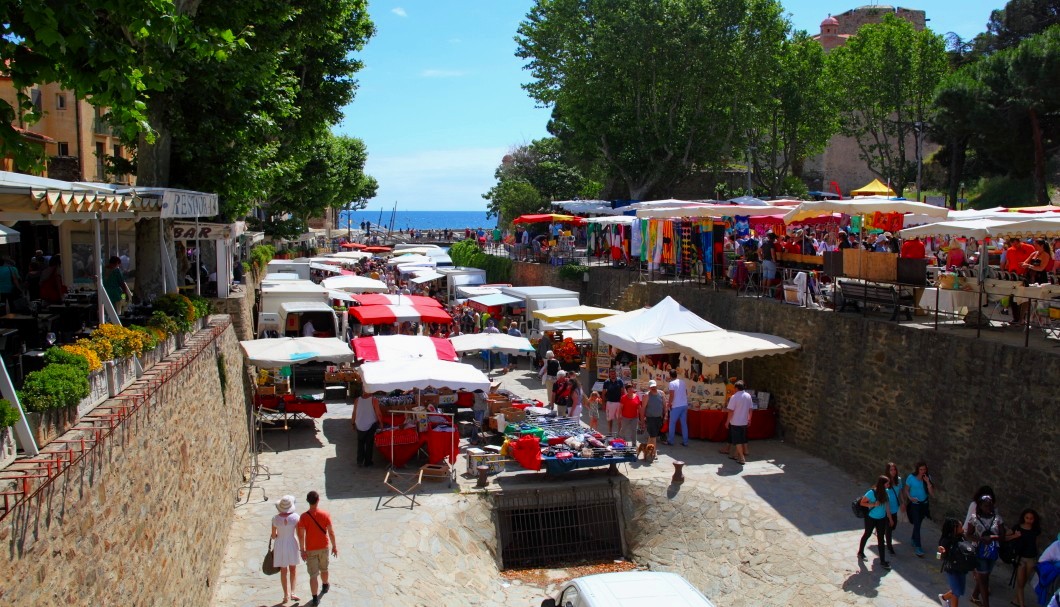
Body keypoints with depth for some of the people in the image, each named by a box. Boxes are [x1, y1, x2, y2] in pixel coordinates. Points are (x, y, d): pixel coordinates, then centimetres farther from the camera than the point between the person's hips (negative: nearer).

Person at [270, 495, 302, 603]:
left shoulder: (276, 519, -17)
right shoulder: (295, 517, -18)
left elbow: (273, 535, -8)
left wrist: (273, 536, 16)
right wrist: (302, 548, 1)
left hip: (280, 545, 0)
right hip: (292, 543, 0)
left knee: (283, 570, 16)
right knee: (293, 568, 20)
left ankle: (286, 595, 21)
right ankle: (292, 592, 13)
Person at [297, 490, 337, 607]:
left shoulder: (303, 517, -15)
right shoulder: (325, 514, -13)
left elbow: (301, 535, -13)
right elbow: (331, 532, -9)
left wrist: (302, 550, -3)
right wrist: (334, 546, 3)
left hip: (310, 549, -2)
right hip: (324, 547, 2)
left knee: (313, 575, 6)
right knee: (324, 569, 25)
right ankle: (325, 587, 47)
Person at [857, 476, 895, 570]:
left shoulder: (885, 492, -8)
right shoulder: (872, 492, -24)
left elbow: (887, 505, 2)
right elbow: (862, 503, -16)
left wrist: (890, 518, 7)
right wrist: (873, 504, -29)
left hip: (882, 519, 4)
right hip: (871, 518, -4)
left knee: (881, 538, 7)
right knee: (867, 534, 16)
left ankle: (883, 561, 12)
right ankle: (860, 552, 39)